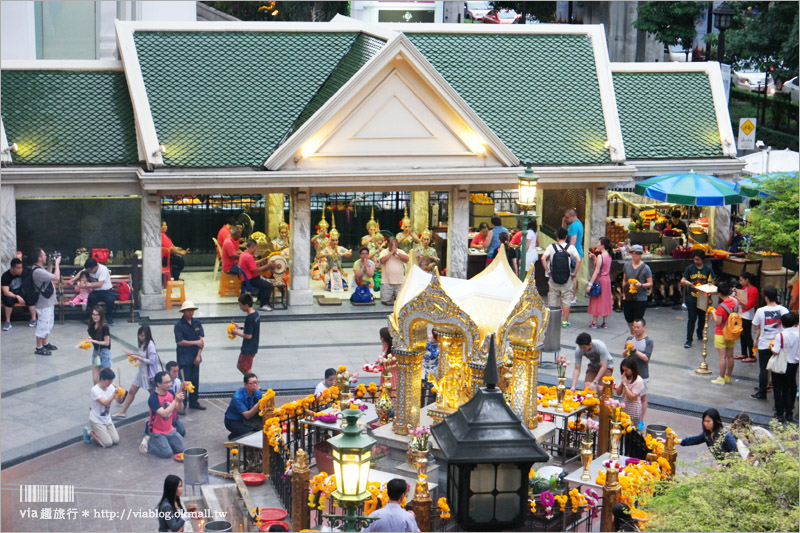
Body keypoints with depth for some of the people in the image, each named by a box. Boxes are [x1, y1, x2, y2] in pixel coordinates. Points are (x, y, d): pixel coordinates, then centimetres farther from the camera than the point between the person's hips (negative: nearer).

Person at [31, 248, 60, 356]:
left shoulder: (39, 269, 7)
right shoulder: (38, 271, -27)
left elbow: (49, 276, 18)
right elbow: (56, 277, -27)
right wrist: (57, 263, -18)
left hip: (49, 301, 11)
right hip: (44, 303, -11)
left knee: (49, 324, 21)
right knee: (43, 325, -2)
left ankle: (45, 344, 32)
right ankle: (39, 348, 6)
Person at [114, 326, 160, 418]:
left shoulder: (150, 345, -20)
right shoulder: (143, 344, 5)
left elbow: (151, 361, -23)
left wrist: (138, 358, -21)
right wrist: (134, 355, 1)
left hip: (149, 373, -9)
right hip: (141, 372, 9)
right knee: (131, 391, 11)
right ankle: (123, 411, 17)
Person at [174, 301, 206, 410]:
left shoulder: (197, 323, 4)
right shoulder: (179, 325, -10)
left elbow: (201, 340, 2)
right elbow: (180, 342, -15)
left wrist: (198, 355, -7)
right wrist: (196, 342, -11)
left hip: (195, 357, 5)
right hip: (184, 358, -5)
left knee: (195, 380, 11)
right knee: (184, 381, -4)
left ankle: (194, 402, 25)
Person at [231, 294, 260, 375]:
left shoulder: (250, 318, -24)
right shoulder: (256, 314, 5)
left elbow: (248, 336, -23)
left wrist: (237, 333, -12)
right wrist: (240, 327, 10)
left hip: (248, 349, -10)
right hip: (253, 346, 10)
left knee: (246, 370, 3)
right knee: (240, 366, 21)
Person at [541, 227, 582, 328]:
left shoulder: (551, 247, -2)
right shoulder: (570, 247, -4)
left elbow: (543, 258, -13)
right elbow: (578, 260, -15)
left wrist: (547, 271, -5)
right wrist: (574, 273, -6)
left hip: (553, 278, 1)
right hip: (567, 278, -1)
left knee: (552, 301, 10)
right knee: (566, 300, 8)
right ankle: (565, 321, 9)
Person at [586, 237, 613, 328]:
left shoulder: (600, 256, -17)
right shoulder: (609, 256, 6)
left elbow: (597, 271, -20)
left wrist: (590, 284, -20)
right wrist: (595, 257, 13)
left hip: (599, 280, -7)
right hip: (607, 280, 7)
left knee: (596, 301, 1)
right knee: (605, 300, 13)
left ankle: (594, 322, 5)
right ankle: (604, 322, 17)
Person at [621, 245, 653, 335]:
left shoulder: (645, 268, -6)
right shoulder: (626, 265, 6)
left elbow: (650, 283, -5)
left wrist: (641, 285, -22)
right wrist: (624, 292, 11)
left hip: (640, 299, -4)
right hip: (628, 298, 5)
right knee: (629, 321, 15)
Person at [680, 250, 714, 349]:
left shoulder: (708, 269, 2)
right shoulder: (689, 268, 0)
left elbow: (711, 282, 8)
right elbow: (682, 281, 0)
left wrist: (710, 282, -16)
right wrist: (687, 282, -22)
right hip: (691, 299, -2)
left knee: (702, 318, 14)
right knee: (692, 318, -6)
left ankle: (700, 334, 38)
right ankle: (689, 340, -2)